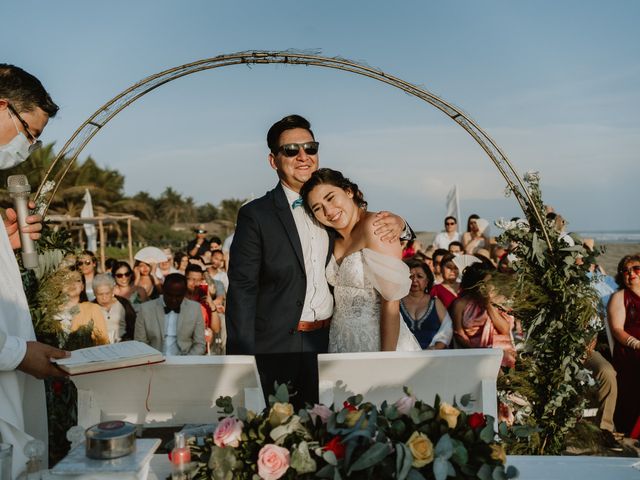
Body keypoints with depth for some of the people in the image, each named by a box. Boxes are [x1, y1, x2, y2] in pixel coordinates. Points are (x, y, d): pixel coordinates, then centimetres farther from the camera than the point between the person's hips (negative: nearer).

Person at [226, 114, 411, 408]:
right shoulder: (255, 215, -6)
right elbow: (242, 290, -9)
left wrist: (395, 222, -5)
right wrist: (243, 359, -14)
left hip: (331, 342, 4)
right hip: (279, 349, -4)